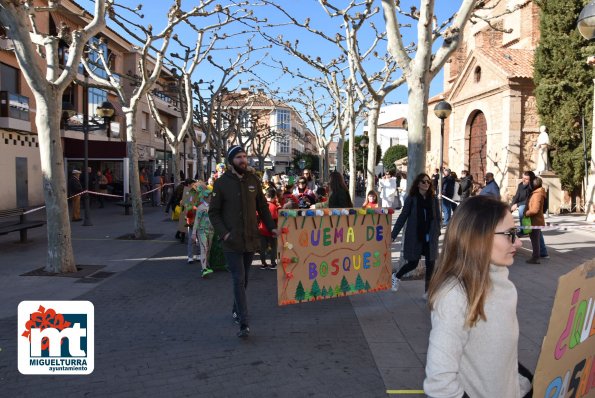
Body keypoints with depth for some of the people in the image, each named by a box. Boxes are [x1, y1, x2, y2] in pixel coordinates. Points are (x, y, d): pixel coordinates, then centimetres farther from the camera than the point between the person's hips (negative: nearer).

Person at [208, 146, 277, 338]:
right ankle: (243, 324, -4)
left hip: (251, 239, 4)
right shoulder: (221, 183, -5)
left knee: (244, 279, 15)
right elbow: (213, 212, -2)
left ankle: (236, 310, 35)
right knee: (238, 280, -6)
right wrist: (224, 233, -14)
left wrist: (271, 227, 2)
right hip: (232, 241, -4)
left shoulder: (253, 180, 6)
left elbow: (262, 206, 12)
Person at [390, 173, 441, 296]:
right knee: (413, 264, 3)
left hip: (430, 238, 3)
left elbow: (437, 217, 7)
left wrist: (437, 233, 0)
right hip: (414, 237, -3)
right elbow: (402, 217, -5)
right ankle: (396, 277, 32)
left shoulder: (433, 199, 2)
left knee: (430, 264, 1)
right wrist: (393, 235, -8)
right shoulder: (411, 198, -6)